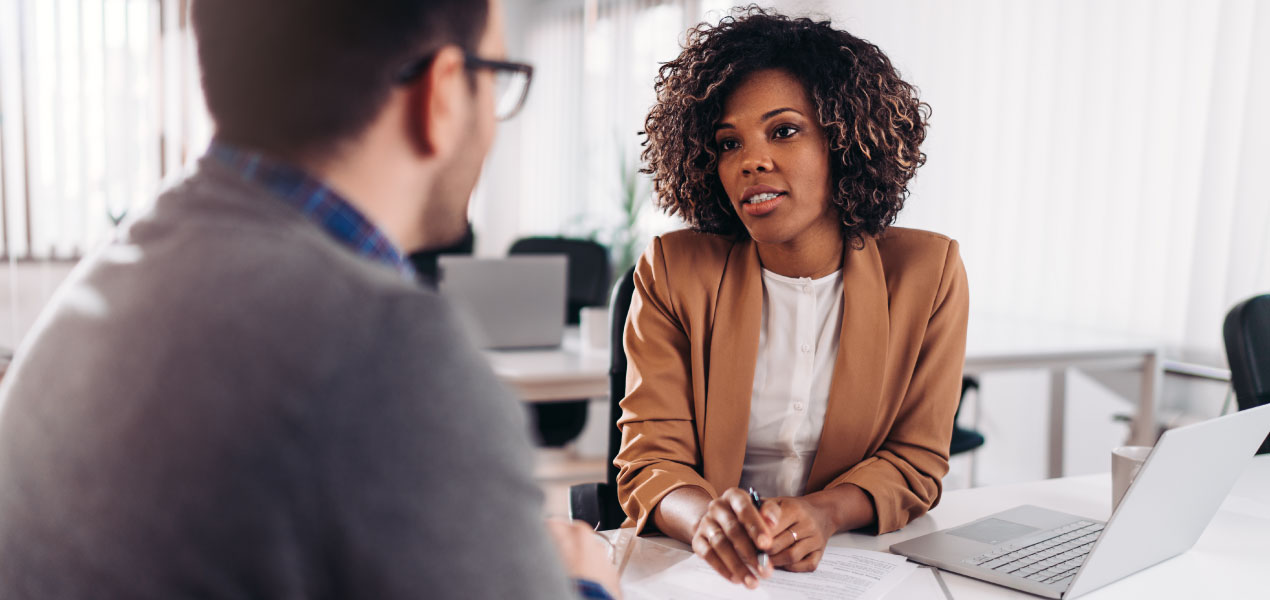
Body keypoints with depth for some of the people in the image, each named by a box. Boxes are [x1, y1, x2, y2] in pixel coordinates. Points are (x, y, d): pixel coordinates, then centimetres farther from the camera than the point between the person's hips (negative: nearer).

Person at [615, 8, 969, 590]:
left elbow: (915, 462, 1)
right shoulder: (673, 272, -3)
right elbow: (650, 461, -6)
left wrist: (823, 514, -19)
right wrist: (706, 517, -29)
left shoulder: (926, 273, 0)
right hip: (702, 566, 0)